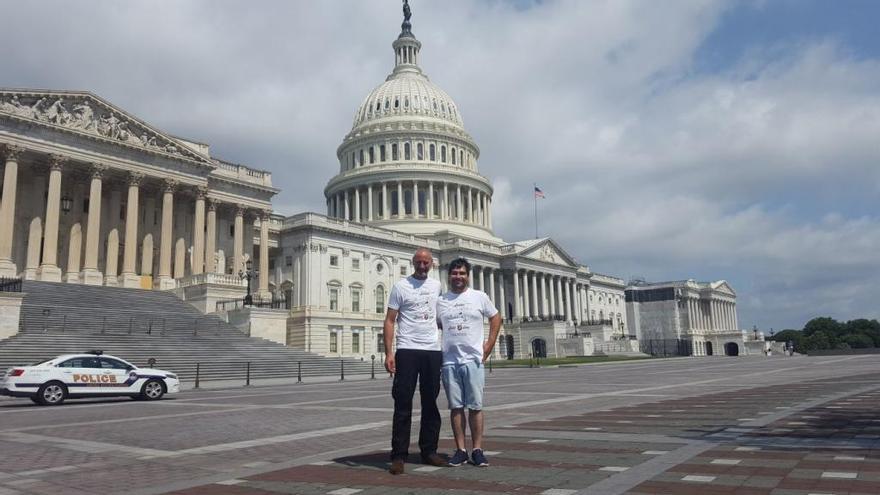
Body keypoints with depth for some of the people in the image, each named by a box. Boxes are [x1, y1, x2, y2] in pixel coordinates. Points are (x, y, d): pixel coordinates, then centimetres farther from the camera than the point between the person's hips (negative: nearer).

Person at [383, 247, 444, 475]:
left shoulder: (437, 286, 12)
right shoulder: (401, 286, -1)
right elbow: (390, 320, -4)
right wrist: (389, 352, -13)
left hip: (433, 351, 5)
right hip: (407, 351, -4)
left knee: (430, 403, 10)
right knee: (403, 404, -3)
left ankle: (429, 451, 19)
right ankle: (399, 456, 0)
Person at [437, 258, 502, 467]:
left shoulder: (479, 297, 4)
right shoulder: (441, 300, 7)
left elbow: (496, 318, 12)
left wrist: (489, 345, 5)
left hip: (473, 359, -1)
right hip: (449, 361, 2)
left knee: (475, 406, 0)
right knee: (456, 407, 5)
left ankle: (477, 450, 7)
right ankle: (460, 450, 11)